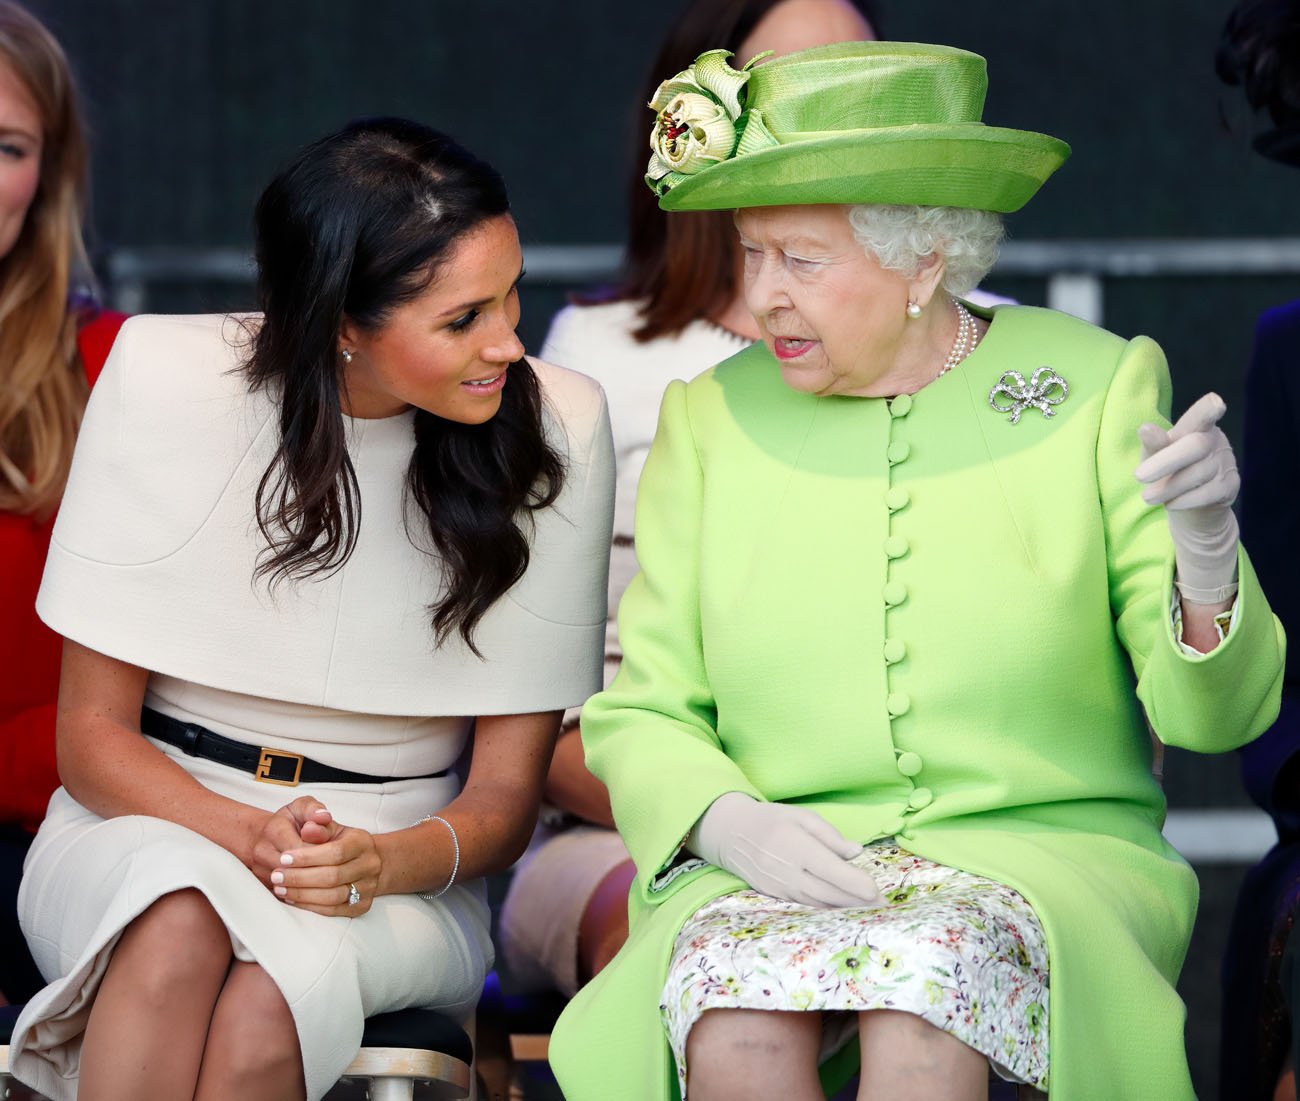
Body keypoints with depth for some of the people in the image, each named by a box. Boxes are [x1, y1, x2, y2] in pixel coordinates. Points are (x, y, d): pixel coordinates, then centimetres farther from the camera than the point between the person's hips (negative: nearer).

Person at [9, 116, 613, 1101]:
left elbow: (508, 789, -1)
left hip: (400, 877, 0)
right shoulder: (167, 381, -9)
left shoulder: (556, 428, -7)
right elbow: (93, 735, -3)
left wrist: (385, 862, -24)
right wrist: (251, 837, -23)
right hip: (154, 817, 0)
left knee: (272, 993, -36)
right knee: (180, 924, -38)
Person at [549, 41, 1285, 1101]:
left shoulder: (1094, 389, 3)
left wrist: (1206, 546, -24)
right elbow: (638, 716, 10)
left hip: (1039, 856, -1)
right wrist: (731, 824, -12)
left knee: (924, 975, -36)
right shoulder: (712, 421, 8)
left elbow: (1216, 714, -2)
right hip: (773, 876, 2)